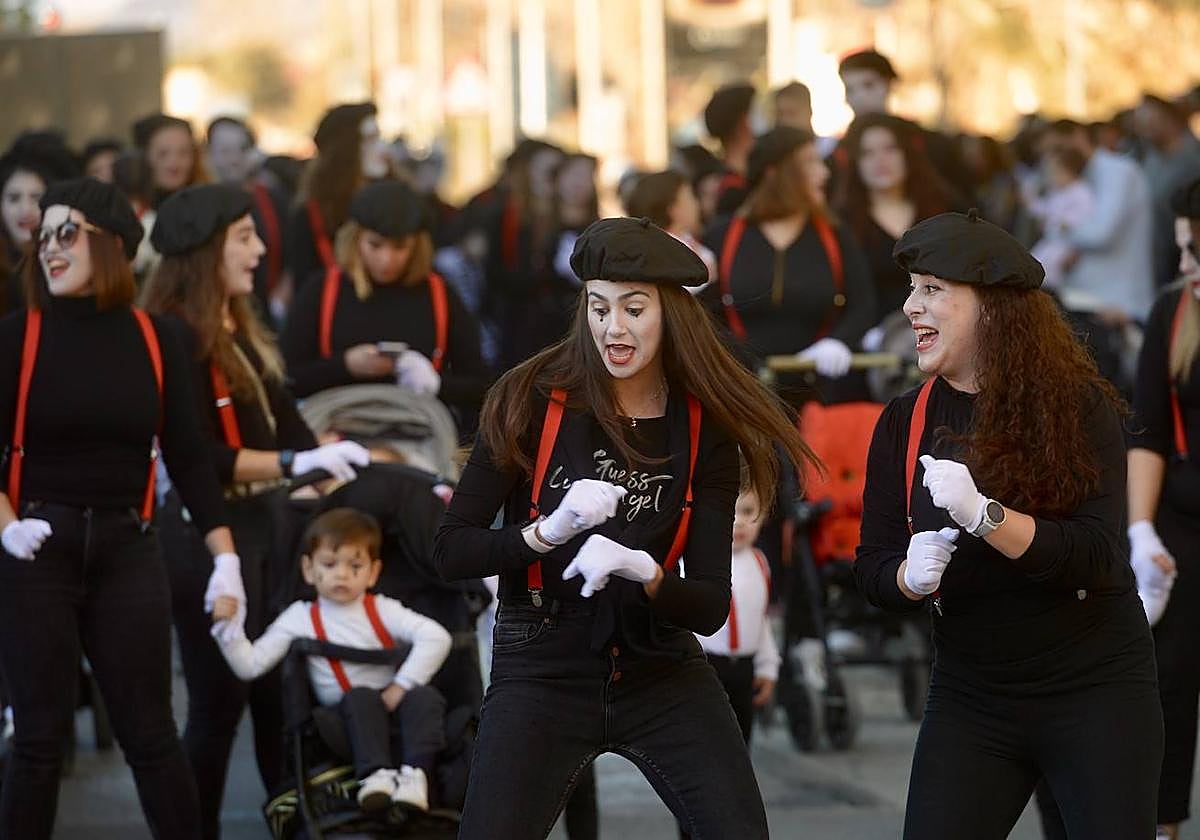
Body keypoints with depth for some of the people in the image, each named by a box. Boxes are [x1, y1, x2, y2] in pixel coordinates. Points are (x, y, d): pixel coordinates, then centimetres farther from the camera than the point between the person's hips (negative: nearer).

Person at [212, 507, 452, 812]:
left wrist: (401, 687, -18)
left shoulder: (382, 610, 1)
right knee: (360, 698, -33)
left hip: (393, 708, 1)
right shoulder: (301, 618, 4)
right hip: (350, 720, -1)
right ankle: (374, 774, -43)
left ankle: (416, 773, -40)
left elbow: (436, 638, -13)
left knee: (425, 697, -30)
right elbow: (250, 665, 0)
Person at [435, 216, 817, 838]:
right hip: (542, 670, -2)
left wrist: (645, 574, -24)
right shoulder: (533, 402, -7)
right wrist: (548, 533, -24)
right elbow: (450, 553, -8)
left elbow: (710, 607, -4)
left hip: (662, 675, 2)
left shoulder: (704, 429, -2)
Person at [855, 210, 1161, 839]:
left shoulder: (1079, 406, -10)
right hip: (970, 696, 3)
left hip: (1095, 688, -3)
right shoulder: (905, 422, 2)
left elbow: (1097, 557, -19)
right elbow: (873, 570, 0)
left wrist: (983, 514, -32)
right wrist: (913, 575, -23)